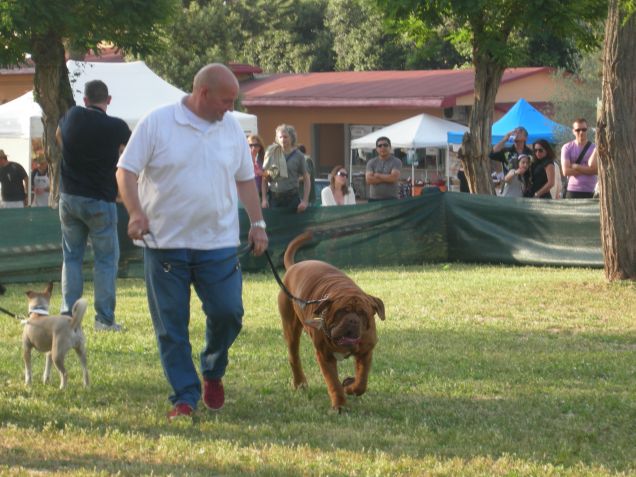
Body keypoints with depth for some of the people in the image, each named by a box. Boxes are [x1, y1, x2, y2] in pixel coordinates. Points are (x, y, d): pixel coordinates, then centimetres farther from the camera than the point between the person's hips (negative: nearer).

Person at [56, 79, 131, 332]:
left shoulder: (73, 116, -2)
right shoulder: (116, 127, -12)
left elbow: (58, 136, 20)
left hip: (69, 197, 4)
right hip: (100, 200, -4)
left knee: (71, 257, 12)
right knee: (106, 259, 3)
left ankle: (67, 315, 8)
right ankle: (104, 318, -1)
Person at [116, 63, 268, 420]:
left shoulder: (231, 127, 9)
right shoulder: (157, 123, -5)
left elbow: (245, 179, 18)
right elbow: (127, 171, -4)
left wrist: (258, 223, 11)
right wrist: (136, 213, -18)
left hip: (219, 243, 3)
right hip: (165, 243, -3)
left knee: (228, 313, -3)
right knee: (171, 326, 0)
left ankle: (213, 373, 23)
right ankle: (185, 397, 8)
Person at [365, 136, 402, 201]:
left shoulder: (396, 162, 1)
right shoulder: (371, 163, 9)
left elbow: (394, 178, -14)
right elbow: (369, 179, -5)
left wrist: (377, 175, -4)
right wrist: (387, 178, -8)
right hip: (374, 199, 3)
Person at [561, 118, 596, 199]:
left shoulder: (594, 148, 4)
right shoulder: (567, 148, 5)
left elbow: (595, 170, -9)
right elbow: (565, 171, -5)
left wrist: (575, 166, -8)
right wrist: (586, 170, -7)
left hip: (589, 192, 0)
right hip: (572, 191, 0)